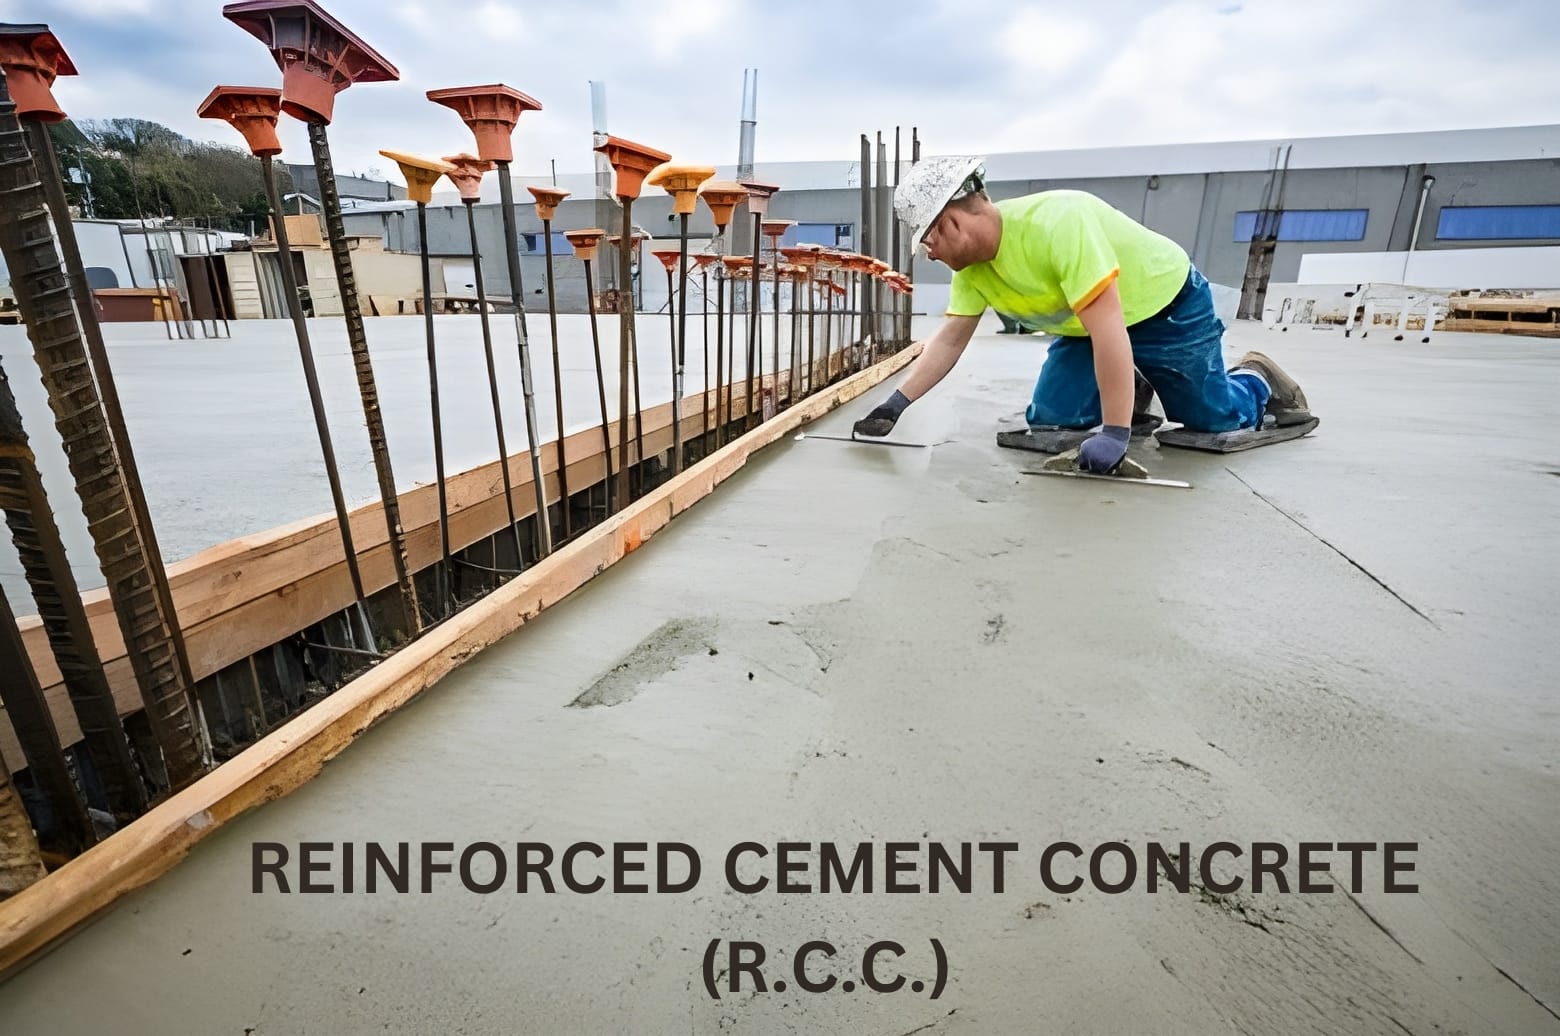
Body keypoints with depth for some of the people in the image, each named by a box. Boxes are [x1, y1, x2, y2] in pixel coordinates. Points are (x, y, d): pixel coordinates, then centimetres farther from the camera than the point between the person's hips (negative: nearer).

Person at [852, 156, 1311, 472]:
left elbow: (1108, 328, -41)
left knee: (1213, 419, 5)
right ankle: (1126, 394, 20)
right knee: (1049, 419, -7)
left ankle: (1257, 379, 37)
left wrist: (1115, 433, -42)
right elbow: (949, 340, -12)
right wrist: (896, 404, -21)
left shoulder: (1056, 224, -38)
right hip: (1087, 326, 6)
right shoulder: (973, 265, -16)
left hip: (1168, 306, -6)